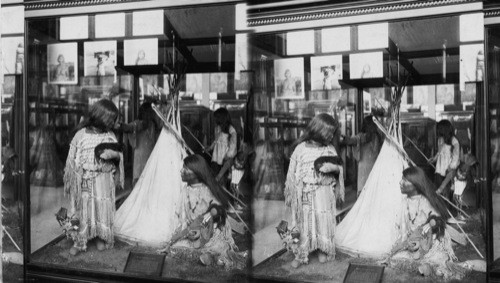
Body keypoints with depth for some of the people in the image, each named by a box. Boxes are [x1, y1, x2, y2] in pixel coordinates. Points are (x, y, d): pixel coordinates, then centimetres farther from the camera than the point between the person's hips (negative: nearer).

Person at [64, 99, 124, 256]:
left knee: (103, 208, 6)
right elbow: (72, 158, 1)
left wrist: (114, 154, -16)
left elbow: (118, 154, 9)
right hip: (85, 181, -2)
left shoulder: (110, 135, 3)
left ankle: (102, 238, 24)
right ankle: (79, 242, 9)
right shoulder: (81, 135, -4)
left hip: (104, 180, 2)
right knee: (83, 209, 1)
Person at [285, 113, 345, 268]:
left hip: (324, 193, 2)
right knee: (304, 223, 2)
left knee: (324, 222, 7)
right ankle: (301, 255, 11)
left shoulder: (330, 150, 2)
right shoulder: (301, 149, -4)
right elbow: (292, 173, 1)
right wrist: (291, 195, 2)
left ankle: (323, 251, 25)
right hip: (305, 194, -2)